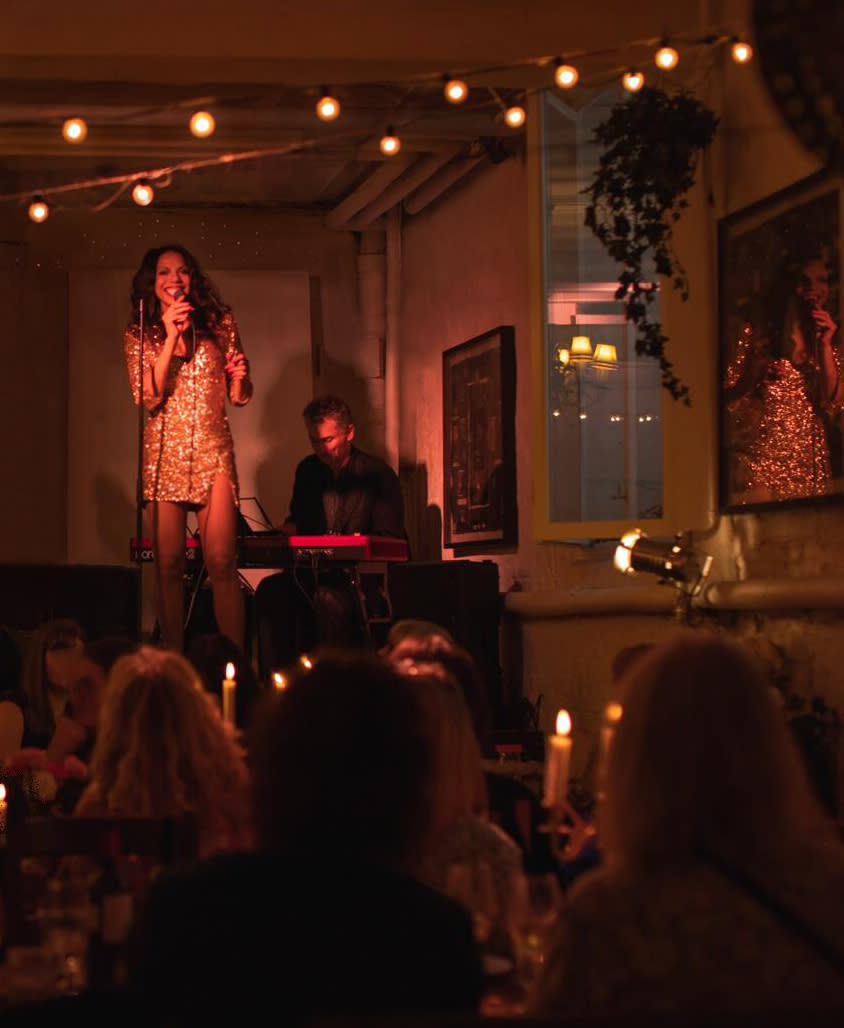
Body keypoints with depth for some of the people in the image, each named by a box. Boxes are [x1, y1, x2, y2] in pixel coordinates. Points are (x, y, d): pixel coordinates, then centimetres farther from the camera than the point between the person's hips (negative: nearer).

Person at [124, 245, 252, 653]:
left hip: (212, 451, 0)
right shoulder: (139, 336, 8)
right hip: (164, 454, 0)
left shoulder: (220, 324, 10)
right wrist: (170, 338, -10)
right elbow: (148, 398, -6)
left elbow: (240, 397, 15)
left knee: (222, 563, -11)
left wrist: (240, 377, -8)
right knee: (168, 565, -2)